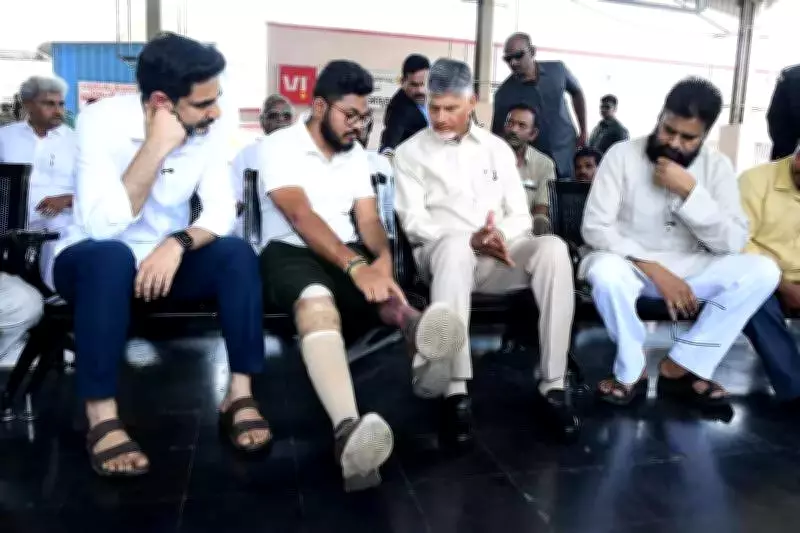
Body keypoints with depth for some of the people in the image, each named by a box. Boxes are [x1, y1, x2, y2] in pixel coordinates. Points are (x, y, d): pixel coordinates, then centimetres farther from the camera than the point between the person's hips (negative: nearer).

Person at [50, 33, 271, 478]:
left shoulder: (207, 130, -9)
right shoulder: (103, 121, -22)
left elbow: (222, 211, -14)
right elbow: (103, 225, -31)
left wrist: (178, 243, -33)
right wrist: (158, 146, -34)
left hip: (166, 257, 4)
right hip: (93, 260, -3)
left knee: (238, 253, -23)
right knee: (112, 256, -37)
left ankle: (240, 394, -19)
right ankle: (102, 419, -28)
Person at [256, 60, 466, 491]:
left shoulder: (357, 156, 14)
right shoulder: (279, 147, -4)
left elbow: (368, 220, 5)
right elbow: (302, 218, -19)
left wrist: (382, 258, -20)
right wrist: (357, 266, -33)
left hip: (348, 255, 7)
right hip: (290, 253, -6)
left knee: (381, 292, -29)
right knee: (317, 301, -39)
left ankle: (415, 333, -63)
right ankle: (349, 426, -62)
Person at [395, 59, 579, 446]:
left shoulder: (497, 148, 18)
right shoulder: (410, 152, 8)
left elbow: (520, 214, 13)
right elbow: (414, 220, -3)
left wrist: (502, 236, -13)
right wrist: (471, 240, -19)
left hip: (499, 252, 3)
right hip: (444, 250, -3)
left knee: (552, 248, -28)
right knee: (455, 245, -40)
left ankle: (552, 385, -24)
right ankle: (457, 391, -39)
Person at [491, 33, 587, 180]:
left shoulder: (557, 70, -4)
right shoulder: (504, 94, -11)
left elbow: (577, 93, 13)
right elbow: (498, 134, -7)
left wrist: (583, 132, 11)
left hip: (567, 156, 2)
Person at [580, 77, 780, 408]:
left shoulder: (717, 166, -1)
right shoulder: (623, 155, -9)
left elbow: (732, 243, -10)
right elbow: (595, 228, -16)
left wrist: (690, 191, -22)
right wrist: (654, 269, -24)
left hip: (688, 268, 4)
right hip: (631, 264, -3)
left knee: (763, 271, -20)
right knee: (606, 271, -38)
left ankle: (679, 367, -11)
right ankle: (631, 372, -13)